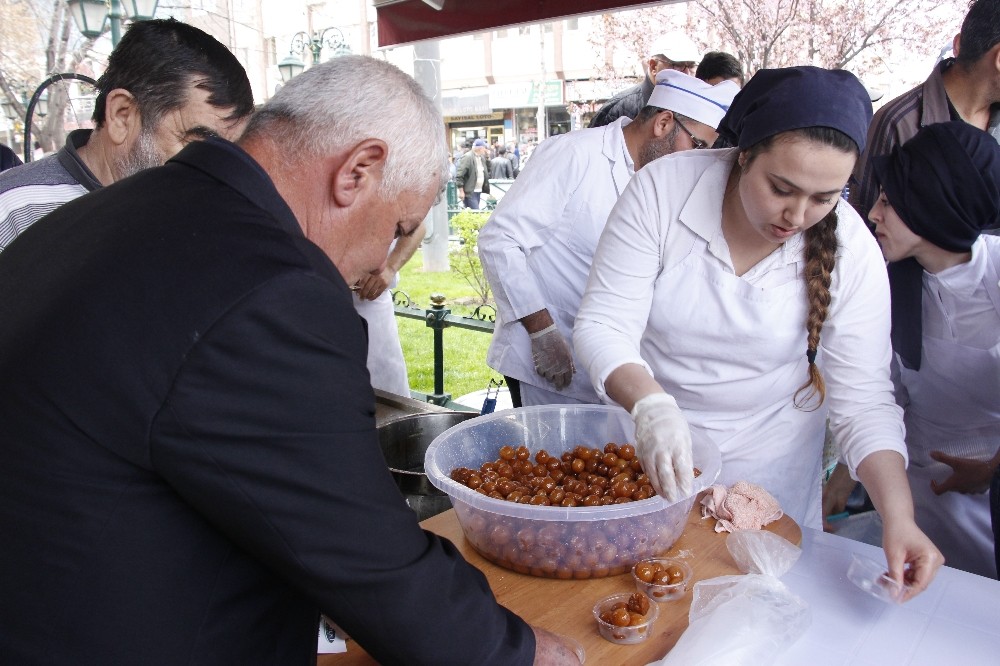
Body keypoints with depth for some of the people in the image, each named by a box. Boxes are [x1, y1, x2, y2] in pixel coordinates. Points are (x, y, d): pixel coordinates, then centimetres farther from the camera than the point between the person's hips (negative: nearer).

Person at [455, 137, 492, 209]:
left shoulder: (482, 157, 14)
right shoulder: (467, 157, -13)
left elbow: (487, 173, 25)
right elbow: (459, 175, -16)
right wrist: (461, 191, -18)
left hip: (478, 191, 9)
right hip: (469, 192, -9)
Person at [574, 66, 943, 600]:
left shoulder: (851, 252, -16)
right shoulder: (662, 188, -21)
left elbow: (863, 400, -12)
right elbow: (602, 323, -23)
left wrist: (899, 516, -26)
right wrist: (650, 404, -41)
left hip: (768, 465, 1)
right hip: (644, 440, 0)